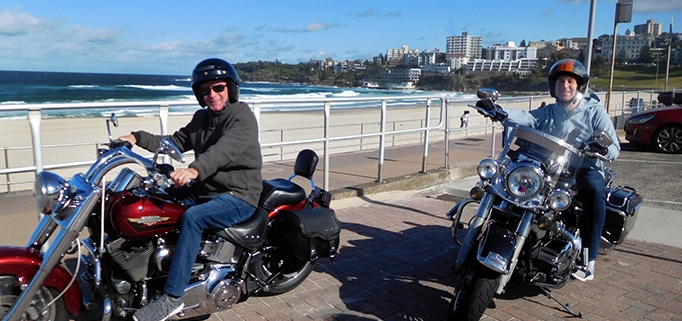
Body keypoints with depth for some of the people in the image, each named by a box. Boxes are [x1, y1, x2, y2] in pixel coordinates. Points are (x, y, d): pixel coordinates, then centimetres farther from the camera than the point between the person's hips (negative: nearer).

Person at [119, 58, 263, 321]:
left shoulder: (242, 116, -13)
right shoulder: (201, 118, 14)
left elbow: (225, 149, -32)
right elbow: (175, 142, 13)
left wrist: (194, 169, -50)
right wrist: (138, 138, -2)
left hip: (239, 196, -8)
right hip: (205, 189, 9)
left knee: (192, 218, -32)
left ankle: (172, 297, -26)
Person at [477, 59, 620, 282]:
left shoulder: (595, 111, 5)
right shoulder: (548, 112, 15)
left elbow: (614, 148, -2)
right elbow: (526, 117, -8)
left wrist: (603, 148, -29)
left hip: (585, 169, -3)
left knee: (595, 192, -35)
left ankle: (588, 257, -31)